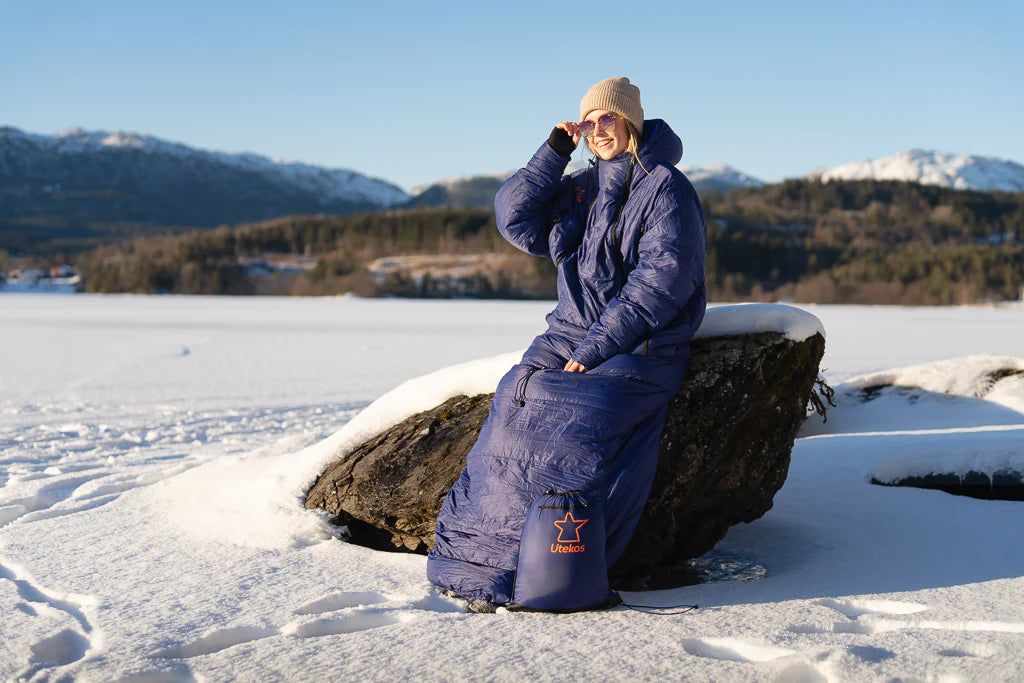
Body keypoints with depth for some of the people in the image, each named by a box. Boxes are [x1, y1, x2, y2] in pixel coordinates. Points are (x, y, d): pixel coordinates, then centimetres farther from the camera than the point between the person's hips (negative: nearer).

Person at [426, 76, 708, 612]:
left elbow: (662, 279, -13)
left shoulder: (665, 187, -3)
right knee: (517, 400, -20)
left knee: (577, 420, -29)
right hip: (572, 333, 6)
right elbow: (515, 220, 10)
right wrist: (554, 151, 3)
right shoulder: (581, 188, 18)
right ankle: (470, 547, -23)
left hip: (641, 345, -6)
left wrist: (597, 347, -18)